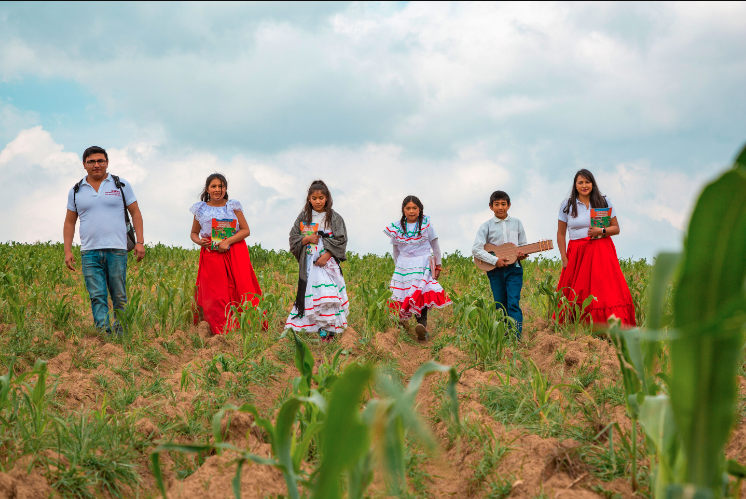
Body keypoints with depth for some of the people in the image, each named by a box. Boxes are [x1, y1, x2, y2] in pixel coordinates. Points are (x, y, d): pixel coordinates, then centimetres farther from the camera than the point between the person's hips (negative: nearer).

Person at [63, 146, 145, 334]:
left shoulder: (121, 185, 7)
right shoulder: (76, 191, 12)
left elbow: (135, 213, 7)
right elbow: (69, 222, 15)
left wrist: (140, 241, -2)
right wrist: (67, 251, 6)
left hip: (116, 249, -1)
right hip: (89, 252, 1)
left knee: (119, 296, 0)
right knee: (97, 297, -6)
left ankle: (121, 332, 6)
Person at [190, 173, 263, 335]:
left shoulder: (233, 206, 7)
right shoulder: (201, 209, 11)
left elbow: (245, 230, 3)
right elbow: (194, 233, 20)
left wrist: (228, 241, -11)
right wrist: (199, 241, -3)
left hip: (235, 254, -1)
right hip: (211, 254, 1)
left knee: (241, 289, -8)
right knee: (216, 294, -4)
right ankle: (221, 330, -3)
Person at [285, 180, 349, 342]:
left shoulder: (334, 218, 2)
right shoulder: (303, 217, 9)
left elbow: (340, 240, -1)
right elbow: (293, 238, 10)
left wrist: (327, 255, -14)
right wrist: (307, 239, -10)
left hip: (328, 262, -2)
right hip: (309, 264, 3)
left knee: (328, 295, -14)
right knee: (310, 295, -2)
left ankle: (329, 329, -10)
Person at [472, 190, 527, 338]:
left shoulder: (516, 223, 7)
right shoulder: (486, 226, 1)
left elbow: (523, 245, 15)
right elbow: (476, 249, -6)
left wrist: (522, 254, -8)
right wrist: (495, 260, -15)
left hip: (514, 269, 0)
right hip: (495, 271, 0)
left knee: (513, 303, -11)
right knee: (500, 305, 5)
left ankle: (516, 336, -15)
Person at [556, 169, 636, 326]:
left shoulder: (604, 202, 9)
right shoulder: (567, 205, 8)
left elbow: (616, 229, 9)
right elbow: (560, 234, 9)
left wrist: (601, 231, -11)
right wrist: (564, 258, 0)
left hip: (601, 252, 0)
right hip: (577, 253, 0)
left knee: (607, 289, -12)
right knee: (577, 293, -7)